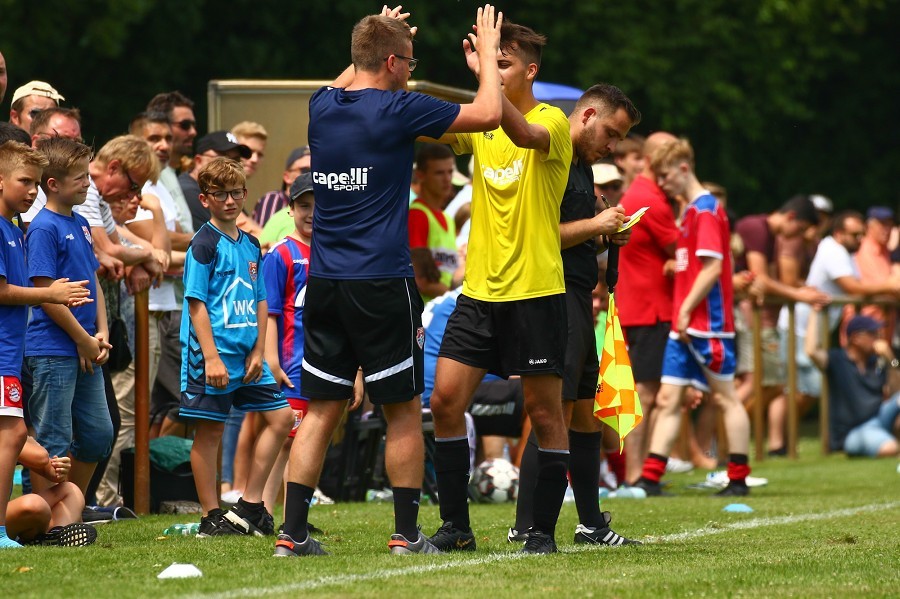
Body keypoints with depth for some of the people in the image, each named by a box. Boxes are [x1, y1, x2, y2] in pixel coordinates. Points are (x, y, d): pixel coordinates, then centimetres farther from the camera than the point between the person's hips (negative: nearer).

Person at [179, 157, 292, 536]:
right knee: (210, 430, -2)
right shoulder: (205, 244, -8)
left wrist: (258, 352, 4)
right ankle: (212, 517, 4)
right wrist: (211, 357, -19)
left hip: (246, 356, 8)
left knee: (280, 416, 5)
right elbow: (196, 303, -12)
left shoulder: (251, 245, 14)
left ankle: (249, 506, 10)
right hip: (213, 354, -8)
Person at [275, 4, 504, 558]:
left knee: (323, 409, 8)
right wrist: (488, 51, 10)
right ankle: (407, 534, 7)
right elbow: (487, 115, -3)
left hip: (325, 282, 6)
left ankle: (293, 533, 2)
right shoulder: (397, 109, -11)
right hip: (382, 284, -6)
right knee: (404, 411, 5)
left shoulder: (323, 107, 7)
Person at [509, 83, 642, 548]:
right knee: (555, 411, -13)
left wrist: (607, 238, 9)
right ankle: (526, 524, -13)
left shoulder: (582, 166, 21)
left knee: (585, 410, 13)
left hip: (578, 300, 10)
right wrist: (594, 226, -14)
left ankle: (591, 523, 19)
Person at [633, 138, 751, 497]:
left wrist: (687, 310, -18)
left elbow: (713, 266, -19)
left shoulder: (706, 210, -12)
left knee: (725, 398, -2)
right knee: (667, 399, 4)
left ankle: (738, 480, 3)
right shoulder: (690, 211, 17)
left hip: (708, 323, -9)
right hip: (684, 326, 9)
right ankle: (650, 478, 2)